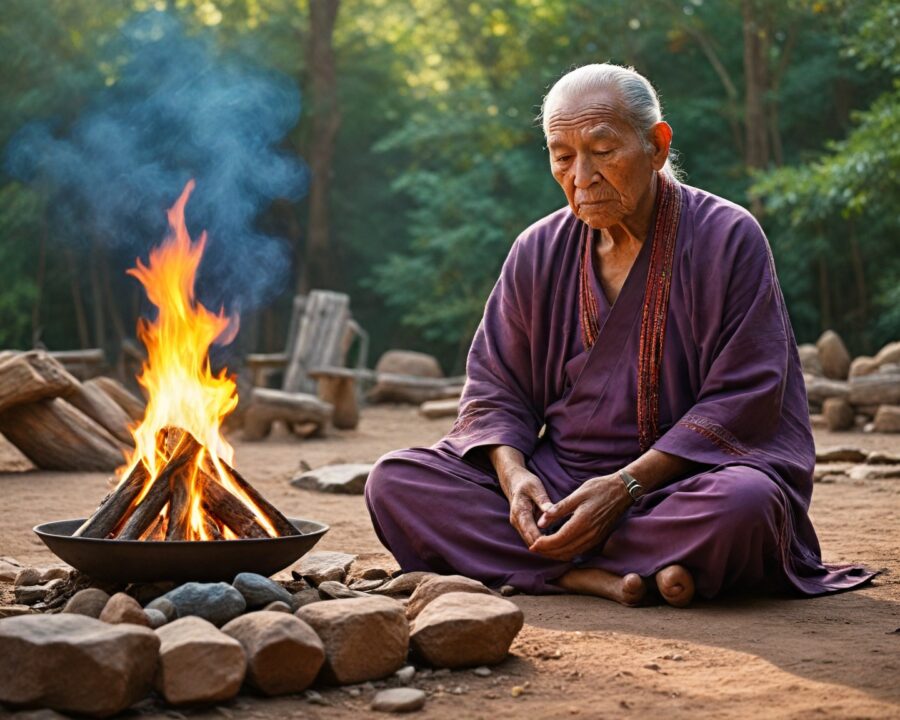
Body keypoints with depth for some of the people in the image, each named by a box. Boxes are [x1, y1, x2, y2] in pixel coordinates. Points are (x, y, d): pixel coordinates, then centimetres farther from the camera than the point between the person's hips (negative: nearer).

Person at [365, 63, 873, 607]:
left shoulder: (729, 239, -5)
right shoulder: (538, 252, 8)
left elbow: (742, 400, -11)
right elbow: (495, 386, 9)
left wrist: (626, 485, -20)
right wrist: (514, 474, -14)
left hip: (683, 478, -4)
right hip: (557, 478, 4)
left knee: (744, 505, -39)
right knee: (394, 482, -16)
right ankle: (595, 577, -26)